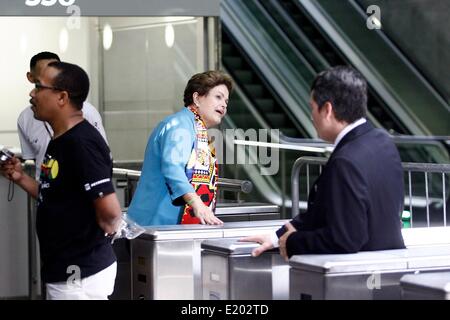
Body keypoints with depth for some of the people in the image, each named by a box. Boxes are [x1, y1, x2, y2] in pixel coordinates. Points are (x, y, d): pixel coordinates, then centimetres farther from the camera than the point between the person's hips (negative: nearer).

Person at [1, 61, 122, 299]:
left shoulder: (81, 143, -21)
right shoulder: (59, 141, 9)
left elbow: (110, 212, -26)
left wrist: (92, 239, -7)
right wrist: (21, 179, 6)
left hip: (80, 274, -10)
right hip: (62, 271, 10)